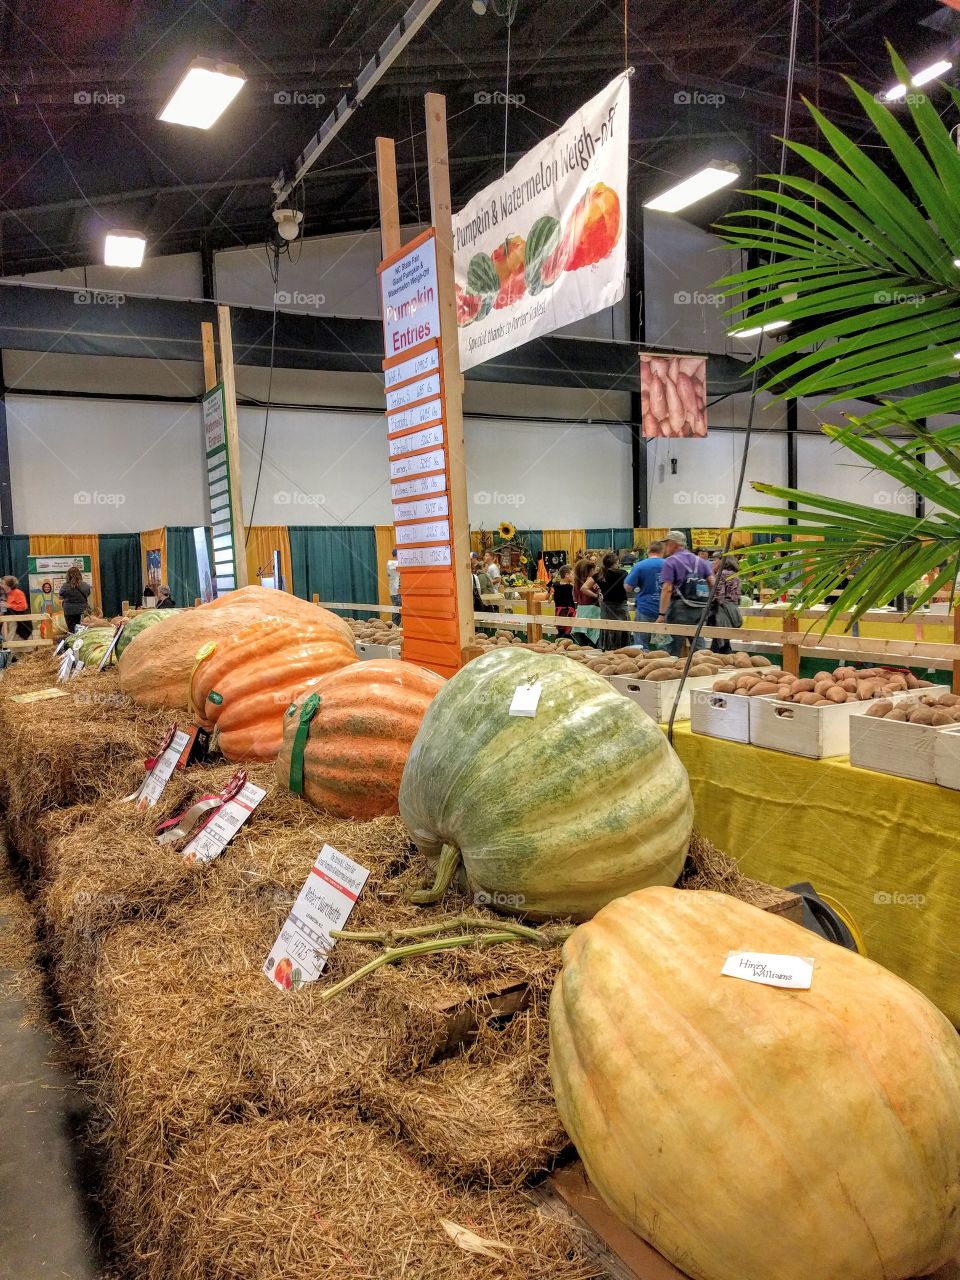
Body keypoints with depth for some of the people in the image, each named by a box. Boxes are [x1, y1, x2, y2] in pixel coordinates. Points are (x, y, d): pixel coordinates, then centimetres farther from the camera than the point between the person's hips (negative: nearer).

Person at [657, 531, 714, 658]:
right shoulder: (700, 561, 14)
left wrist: (662, 614, -16)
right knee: (699, 647, 10)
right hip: (700, 608, 6)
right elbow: (712, 583, 8)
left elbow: (667, 589, -14)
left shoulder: (670, 562, -5)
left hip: (680, 606, -6)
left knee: (674, 651, 1)